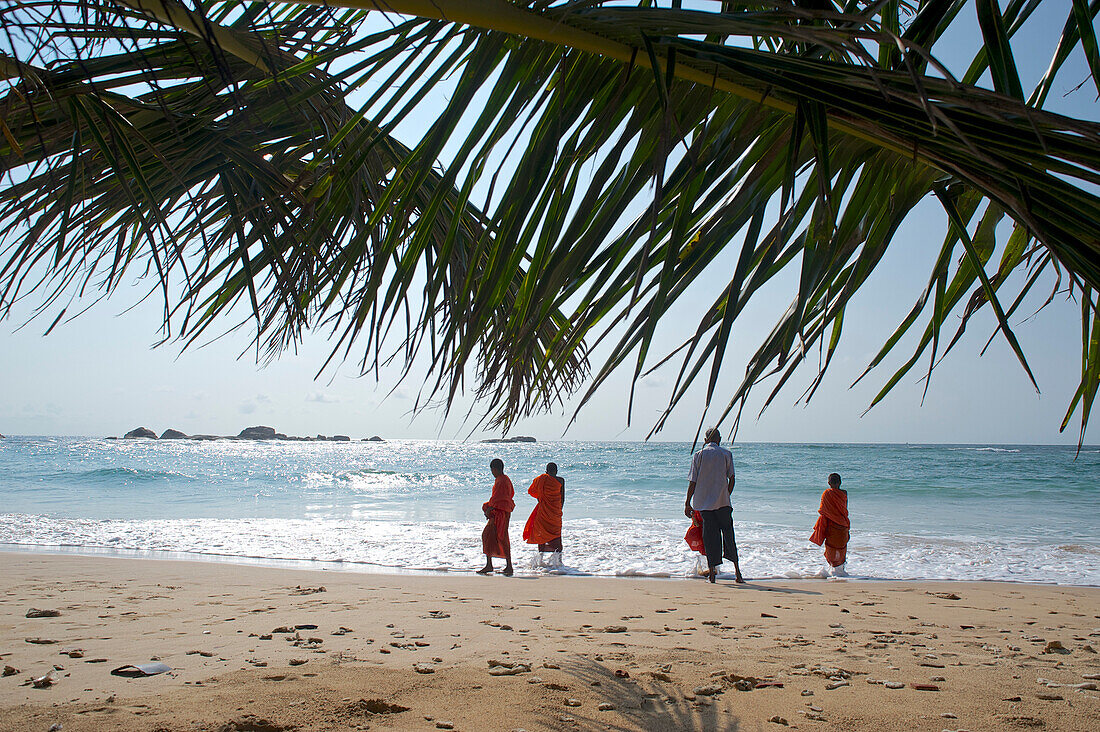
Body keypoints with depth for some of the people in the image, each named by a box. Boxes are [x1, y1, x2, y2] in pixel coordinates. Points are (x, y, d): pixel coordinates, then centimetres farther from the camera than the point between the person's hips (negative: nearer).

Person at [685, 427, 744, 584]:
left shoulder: (698, 455, 2)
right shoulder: (726, 454, 3)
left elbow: (693, 481, -1)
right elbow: (732, 478, 0)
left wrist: (687, 503, 4)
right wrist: (727, 496, 12)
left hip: (703, 501, 1)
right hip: (722, 501, 0)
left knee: (710, 535, 5)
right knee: (728, 532, 6)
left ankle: (712, 570, 3)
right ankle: (736, 569, 1)